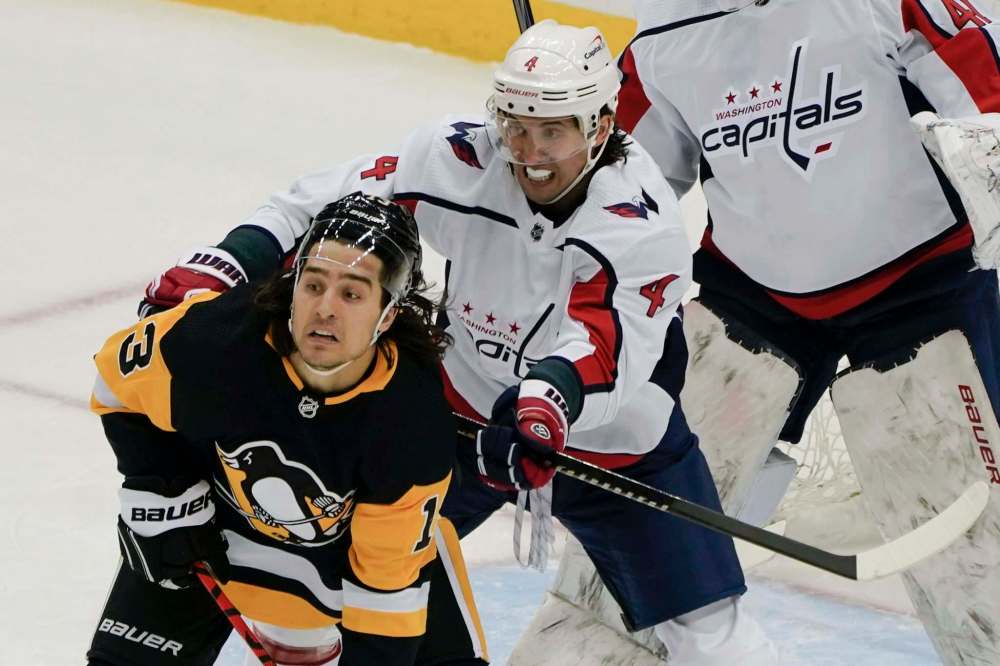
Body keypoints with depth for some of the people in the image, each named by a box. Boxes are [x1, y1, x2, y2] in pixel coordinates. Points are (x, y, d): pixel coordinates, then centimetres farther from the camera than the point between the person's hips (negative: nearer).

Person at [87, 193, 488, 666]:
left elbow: (387, 572, -24)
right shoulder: (213, 339, -34)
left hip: (366, 527, 0)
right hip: (222, 511, 0)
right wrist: (163, 500, -13)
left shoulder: (414, 421, -33)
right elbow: (118, 376, -12)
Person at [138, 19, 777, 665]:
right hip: (467, 402, 3)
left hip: (612, 439, -3)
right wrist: (225, 263, -23)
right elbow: (330, 202, -11)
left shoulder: (644, 222, -29)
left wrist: (556, 392, -63)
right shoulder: (458, 158, -19)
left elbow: (608, 350, -42)